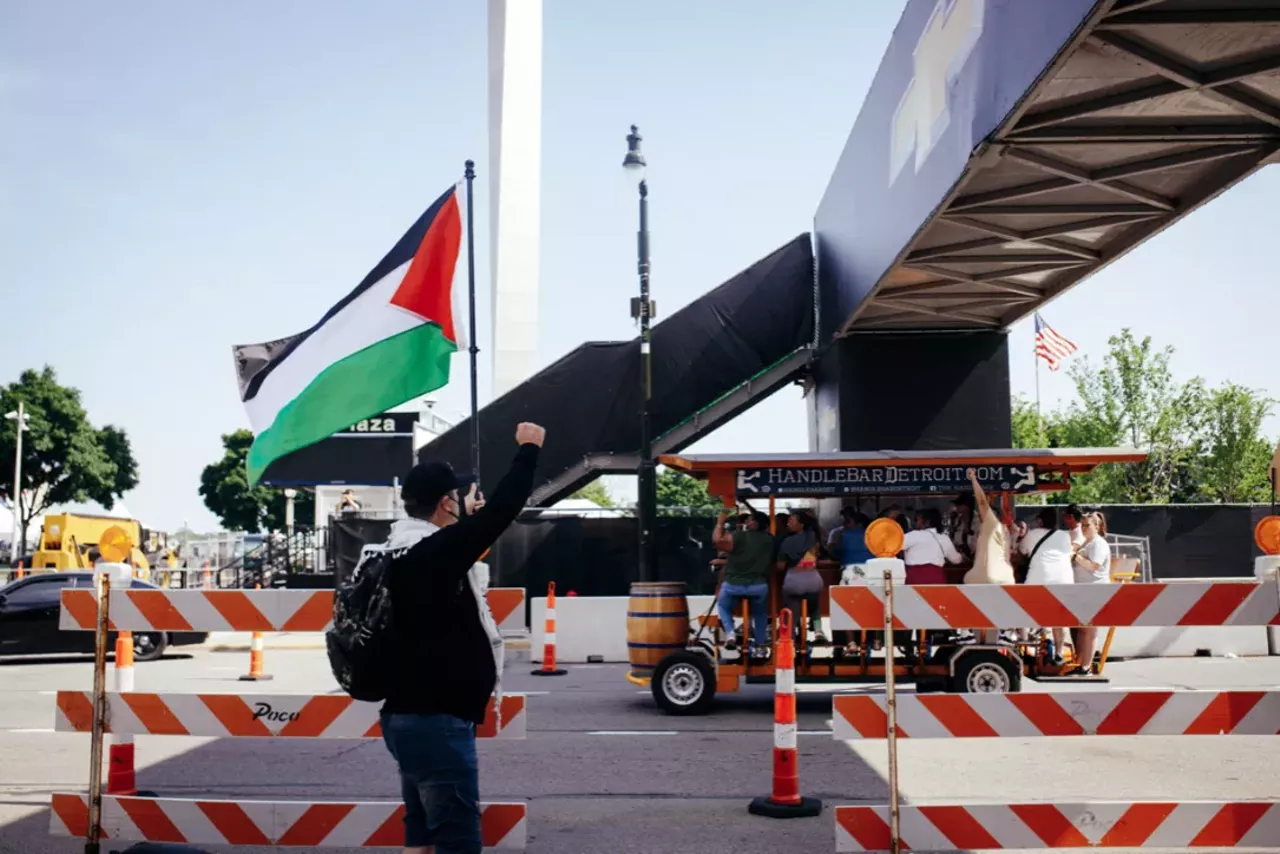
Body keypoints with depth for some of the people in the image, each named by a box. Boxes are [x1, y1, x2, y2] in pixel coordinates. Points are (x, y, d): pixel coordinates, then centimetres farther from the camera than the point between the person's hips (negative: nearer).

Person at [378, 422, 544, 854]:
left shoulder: (408, 552, 8)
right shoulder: (433, 552, -17)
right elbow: (501, 511, -18)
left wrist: (466, 518, 39)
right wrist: (528, 450, -6)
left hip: (412, 716, 10)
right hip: (436, 721, -10)